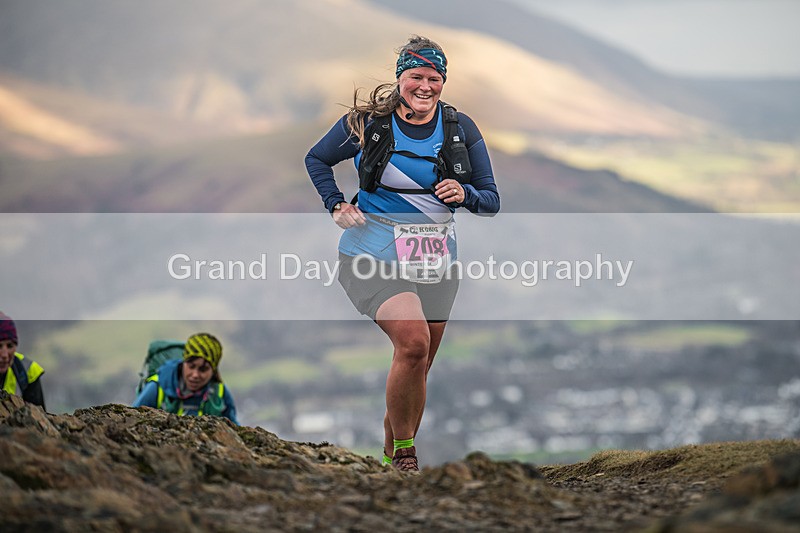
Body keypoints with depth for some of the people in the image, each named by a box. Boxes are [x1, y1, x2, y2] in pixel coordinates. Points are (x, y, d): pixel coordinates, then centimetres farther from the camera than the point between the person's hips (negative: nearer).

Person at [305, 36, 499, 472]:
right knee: (414, 343, -26)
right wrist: (336, 205, -1)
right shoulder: (368, 121, -3)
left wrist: (465, 194, -16)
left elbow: (492, 201, 6)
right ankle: (404, 452, -10)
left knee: (417, 368, 10)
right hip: (374, 254, -4)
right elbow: (316, 159, 13)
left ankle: (392, 456, 30)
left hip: (435, 262, 4)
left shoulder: (461, 129, 2)